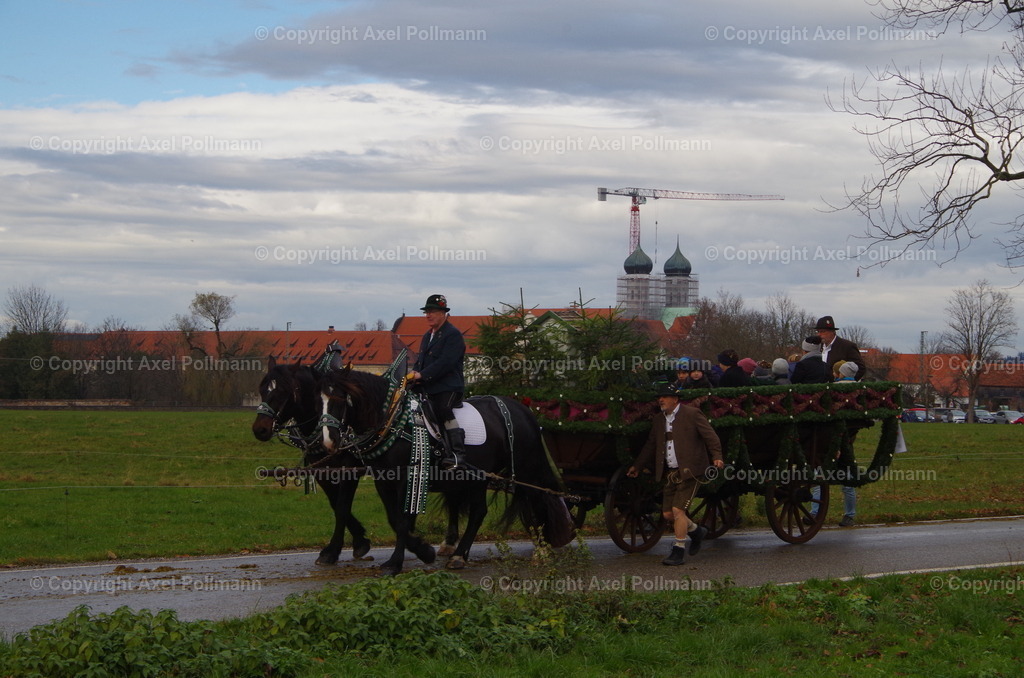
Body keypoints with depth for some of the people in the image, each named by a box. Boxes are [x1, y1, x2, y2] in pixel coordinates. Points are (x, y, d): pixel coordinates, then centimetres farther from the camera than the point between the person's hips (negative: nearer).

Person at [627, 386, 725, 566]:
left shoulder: (692, 414, -6)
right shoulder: (659, 419, 14)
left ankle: (678, 551, -4)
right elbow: (651, 445, 24)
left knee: (678, 510, -13)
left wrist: (716, 457, -22)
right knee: (668, 514, 6)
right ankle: (696, 531, 32)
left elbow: (710, 436, -8)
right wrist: (637, 466, 25)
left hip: (689, 471, -7)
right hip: (671, 473, 7)